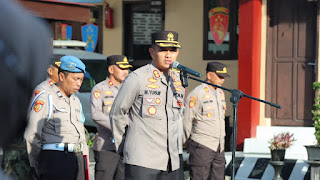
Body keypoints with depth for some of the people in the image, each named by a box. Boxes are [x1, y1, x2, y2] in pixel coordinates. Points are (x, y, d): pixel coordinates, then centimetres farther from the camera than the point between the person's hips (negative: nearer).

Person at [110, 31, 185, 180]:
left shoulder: (178, 81, 13)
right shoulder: (137, 78, -6)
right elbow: (117, 113, 2)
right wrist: (122, 148, 9)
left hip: (171, 162, 6)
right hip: (141, 161, -6)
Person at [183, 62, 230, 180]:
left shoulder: (220, 93, 14)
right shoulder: (197, 93, -11)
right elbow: (186, 119, -9)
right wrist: (189, 142, 1)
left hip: (219, 147, 8)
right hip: (202, 147, -8)